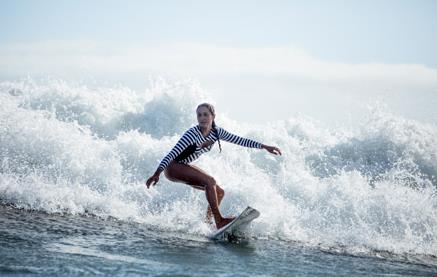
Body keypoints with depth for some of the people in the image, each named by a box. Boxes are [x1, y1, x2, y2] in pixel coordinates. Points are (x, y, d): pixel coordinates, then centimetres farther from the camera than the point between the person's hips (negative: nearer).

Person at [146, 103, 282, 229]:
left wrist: (264, 147, -1)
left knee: (219, 192, 3)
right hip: (172, 167, -8)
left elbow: (240, 140, 2)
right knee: (209, 181, -27)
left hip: (184, 167, 8)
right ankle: (219, 221, -28)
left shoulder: (216, 132, -6)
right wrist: (157, 173, -42)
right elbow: (172, 153, -32)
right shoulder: (193, 134, -27)